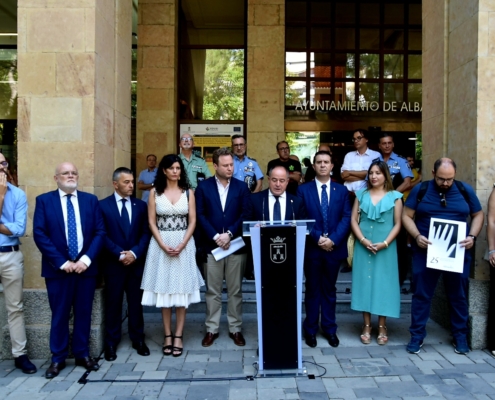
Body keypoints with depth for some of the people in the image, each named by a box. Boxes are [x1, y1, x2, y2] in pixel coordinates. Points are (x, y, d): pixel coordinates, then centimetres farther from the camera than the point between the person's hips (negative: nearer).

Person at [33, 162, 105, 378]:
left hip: (86, 266, 2)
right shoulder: (44, 200, 0)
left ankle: (82, 354, 24)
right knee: (59, 315, 7)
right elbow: (39, 234, -7)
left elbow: (100, 232, 1)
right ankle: (58, 358, 21)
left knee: (84, 313, 10)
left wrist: (86, 259, -11)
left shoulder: (91, 200, 6)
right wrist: (61, 262, -13)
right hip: (58, 268, -2)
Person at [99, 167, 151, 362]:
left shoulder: (141, 205, 7)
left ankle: (138, 339, 22)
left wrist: (135, 253, -11)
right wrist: (119, 254, -14)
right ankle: (111, 342, 19)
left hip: (136, 262, 2)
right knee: (113, 302, 6)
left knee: (136, 302, 9)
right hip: (113, 263, -2)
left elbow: (146, 233, 2)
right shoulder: (102, 205, -1)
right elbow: (102, 235, -7)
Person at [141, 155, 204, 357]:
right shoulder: (155, 192, 3)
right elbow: (151, 222, -1)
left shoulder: (188, 192, 4)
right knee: (164, 290, 4)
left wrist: (181, 245, -12)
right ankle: (167, 335, 13)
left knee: (181, 291, 2)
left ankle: (178, 336, 9)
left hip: (184, 245, 0)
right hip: (161, 245, 0)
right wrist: (164, 245, -12)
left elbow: (192, 222, 1)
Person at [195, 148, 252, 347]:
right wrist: (215, 237, -14)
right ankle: (211, 329, 20)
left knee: (235, 291, 8)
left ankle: (235, 329, 20)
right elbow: (200, 215, -4)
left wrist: (229, 234, -14)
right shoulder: (203, 187, 2)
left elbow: (246, 215, -3)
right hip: (211, 245, 0)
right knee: (212, 291, 8)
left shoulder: (241, 187, 4)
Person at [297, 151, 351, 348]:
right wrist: (318, 237, -16)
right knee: (312, 289, 8)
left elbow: (346, 218, -2)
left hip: (334, 247, 1)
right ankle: (310, 329, 19)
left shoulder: (341, 190, 6)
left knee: (330, 289, 12)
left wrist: (333, 239, -14)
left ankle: (330, 329, 24)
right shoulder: (303, 190, 1)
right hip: (312, 247, -1)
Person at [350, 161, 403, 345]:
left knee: (383, 283, 3)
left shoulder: (395, 197, 2)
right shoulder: (361, 194, 7)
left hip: (385, 248, -2)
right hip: (363, 246, 2)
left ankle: (382, 327, 13)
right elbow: (353, 220, 3)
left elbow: (397, 224, -1)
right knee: (364, 282, 4)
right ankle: (366, 326, 13)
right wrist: (363, 240, -11)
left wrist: (385, 243, -13)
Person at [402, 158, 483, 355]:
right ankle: (416, 336, 14)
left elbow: (478, 215, 10)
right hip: (426, 250, -1)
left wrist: (472, 236, -8)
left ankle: (460, 337, 26)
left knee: (458, 295, 11)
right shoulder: (420, 190, -2)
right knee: (421, 294, 3)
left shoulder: (465, 190, 3)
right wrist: (417, 236, -17)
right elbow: (406, 216, -1)